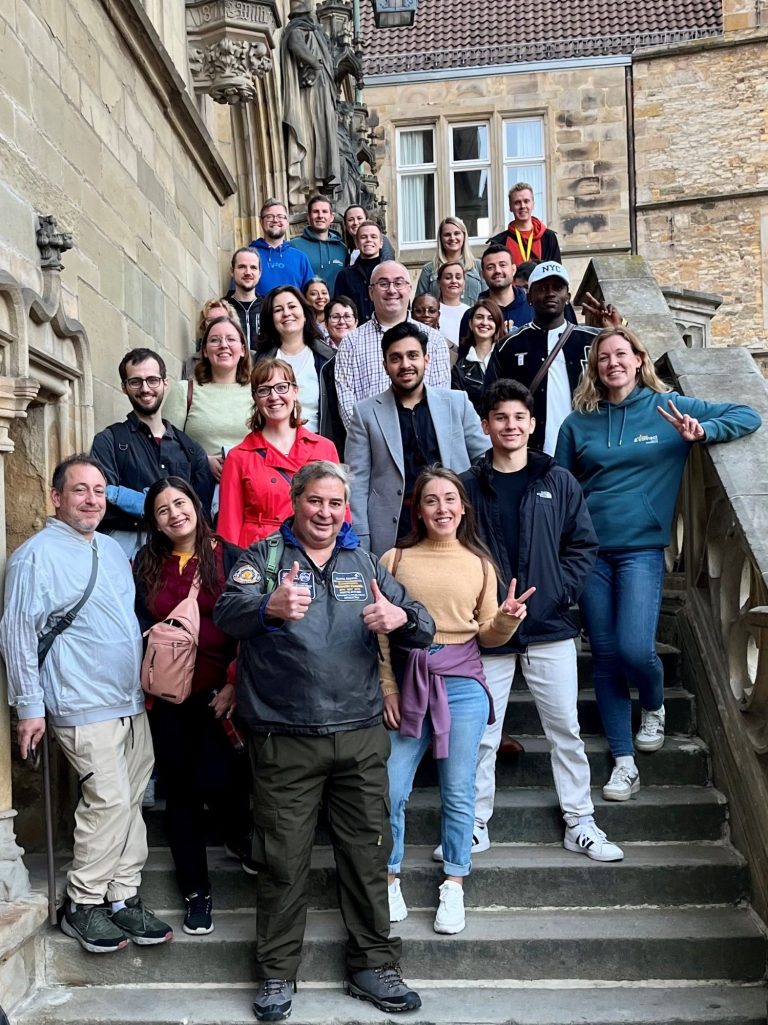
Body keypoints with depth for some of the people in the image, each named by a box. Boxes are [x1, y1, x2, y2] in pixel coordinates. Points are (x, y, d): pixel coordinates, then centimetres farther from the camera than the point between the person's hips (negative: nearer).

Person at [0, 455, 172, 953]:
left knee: (130, 801, 10)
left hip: (132, 701, 8)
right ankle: (83, 904, 8)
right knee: (108, 800, -9)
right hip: (85, 706, -7)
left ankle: (123, 897, 20)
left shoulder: (112, 550, 14)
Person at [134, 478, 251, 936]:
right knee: (181, 790, 9)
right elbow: (139, 626, 11)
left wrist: (235, 684, -10)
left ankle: (243, 838, 24)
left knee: (216, 780, -12)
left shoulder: (229, 557, -1)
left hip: (219, 693, -3)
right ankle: (196, 891, 25)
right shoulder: (146, 565, 9)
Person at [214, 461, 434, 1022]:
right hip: (284, 739, -2)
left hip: (361, 737, 3)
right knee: (283, 860, 7)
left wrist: (401, 617, -23)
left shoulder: (364, 563, 9)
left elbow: (424, 628, 3)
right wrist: (270, 607, -44)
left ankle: (373, 965, 26)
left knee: (368, 854, 10)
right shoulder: (264, 557, 0)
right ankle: (278, 971, 24)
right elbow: (228, 611, -20)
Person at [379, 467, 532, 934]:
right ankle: (390, 879, 20)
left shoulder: (479, 564, 7)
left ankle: (454, 886, 21)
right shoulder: (396, 559, 4)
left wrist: (507, 620, -12)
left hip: (462, 683, 1)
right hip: (407, 682, 0)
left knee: (459, 791, 5)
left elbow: (487, 636, 9)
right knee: (391, 788, 0)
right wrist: (387, 686, -4)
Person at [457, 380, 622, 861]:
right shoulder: (468, 487, 1)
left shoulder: (559, 482, 3)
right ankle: (475, 826, 22)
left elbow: (584, 546, 3)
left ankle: (580, 823, 23)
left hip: (550, 630, 1)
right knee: (480, 735, 8)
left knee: (566, 730, 9)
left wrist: (558, 593, -9)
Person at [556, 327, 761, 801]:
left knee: (635, 648, -15)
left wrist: (702, 432, -16)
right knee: (605, 656, 5)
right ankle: (624, 761, 16)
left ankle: (654, 706, 21)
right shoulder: (579, 422, 8)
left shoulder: (669, 407, 3)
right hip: (590, 551, 2)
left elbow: (748, 417, 3)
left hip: (641, 549, -2)